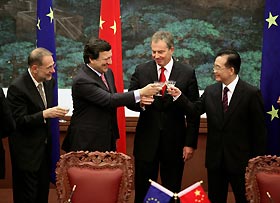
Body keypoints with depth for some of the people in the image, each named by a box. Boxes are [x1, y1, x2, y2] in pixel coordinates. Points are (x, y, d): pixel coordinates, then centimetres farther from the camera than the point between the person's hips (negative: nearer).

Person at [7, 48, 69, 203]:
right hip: (26, 150, -7)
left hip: (44, 147, 7)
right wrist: (45, 114, -30)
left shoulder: (49, 81, 2)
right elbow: (18, 121, -22)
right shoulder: (17, 88, -21)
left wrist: (54, 112, 2)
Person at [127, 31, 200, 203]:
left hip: (174, 141, -1)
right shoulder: (141, 71, 1)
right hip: (147, 139, 1)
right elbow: (130, 101, 4)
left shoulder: (187, 73, -2)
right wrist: (140, 102, -20)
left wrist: (190, 143, -5)